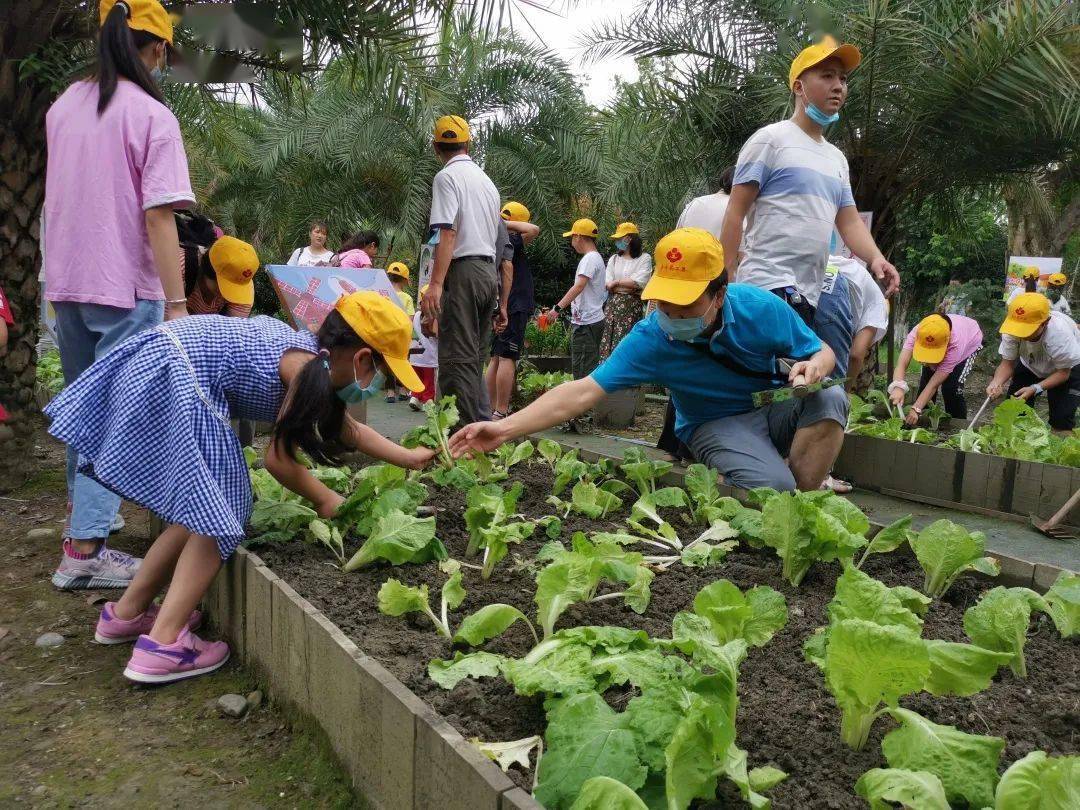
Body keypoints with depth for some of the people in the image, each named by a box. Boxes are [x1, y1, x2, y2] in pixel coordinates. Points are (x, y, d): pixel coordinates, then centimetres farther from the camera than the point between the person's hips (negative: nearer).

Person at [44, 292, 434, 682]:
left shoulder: (315, 360, 14)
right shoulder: (310, 371, -12)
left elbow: (347, 429, 28)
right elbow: (278, 458, -9)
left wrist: (408, 458, 33)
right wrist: (323, 499, 7)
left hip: (151, 369, 10)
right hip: (171, 377, -10)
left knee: (200, 508, 17)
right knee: (218, 514, -4)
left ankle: (126, 614, 29)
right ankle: (162, 646, -5)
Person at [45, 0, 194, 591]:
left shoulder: (62, 106, 11)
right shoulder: (152, 116, -10)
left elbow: (58, 196, 20)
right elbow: (157, 217, -17)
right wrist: (177, 304, -17)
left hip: (66, 282, 7)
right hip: (126, 288, -7)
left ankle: (82, 512, 38)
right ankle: (84, 549, -3)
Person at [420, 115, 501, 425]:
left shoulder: (447, 176, -4)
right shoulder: (487, 180, 21)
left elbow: (448, 232, -17)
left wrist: (436, 283, -23)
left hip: (463, 272, -8)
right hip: (489, 271, 8)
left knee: (457, 360, -9)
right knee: (475, 359, 11)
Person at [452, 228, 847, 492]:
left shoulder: (762, 309, -19)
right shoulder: (650, 338, -23)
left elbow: (823, 352, -4)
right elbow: (583, 391, -30)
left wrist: (814, 367, -30)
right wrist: (505, 429, -40)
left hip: (778, 407, 3)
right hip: (716, 424, -3)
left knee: (830, 398, -29)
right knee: (771, 484, -34)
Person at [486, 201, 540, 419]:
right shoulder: (509, 242, -12)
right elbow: (534, 230, -23)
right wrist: (507, 223, -12)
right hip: (514, 308, -9)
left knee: (496, 359, 10)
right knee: (508, 359, -9)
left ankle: (493, 410, 13)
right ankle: (501, 413, -10)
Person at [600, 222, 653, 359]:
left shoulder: (644, 258, 2)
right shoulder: (613, 259, 14)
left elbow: (640, 282, -12)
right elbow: (607, 285, 2)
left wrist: (617, 282, -4)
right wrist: (630, 287, -7)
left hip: (632, 306, -4)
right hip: (613, 305, 4)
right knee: (610, 342, -2)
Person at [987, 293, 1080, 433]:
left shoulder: (1060, 333, -38)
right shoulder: (1012, 329, -31)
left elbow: (1063, 373, -24)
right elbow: (1007, 363, -20)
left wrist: (1035, 388, -36)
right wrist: (996, 383, -40)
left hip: (1067, 368, -3)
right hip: (1031, 366, 3)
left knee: (1062, 421, -11)